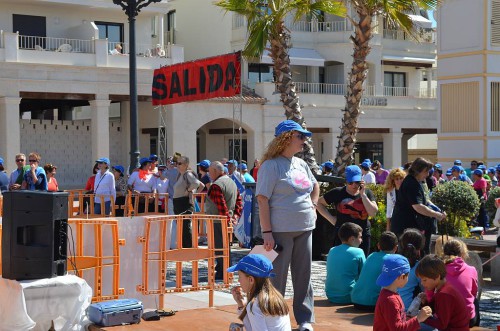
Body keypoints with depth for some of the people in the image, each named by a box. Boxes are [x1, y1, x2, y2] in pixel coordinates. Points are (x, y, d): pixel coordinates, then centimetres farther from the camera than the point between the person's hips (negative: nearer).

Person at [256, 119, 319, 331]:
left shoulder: (301, 164, 13)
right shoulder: (271, 165, -9)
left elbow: (315, 186, 31)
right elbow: (262, 199, -14)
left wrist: (312, 206, 13)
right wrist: (267, 232, -19)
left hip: (305, 228, 7)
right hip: (281, 230, -7)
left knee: (303, 275, 11)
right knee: (277, 276, 1)